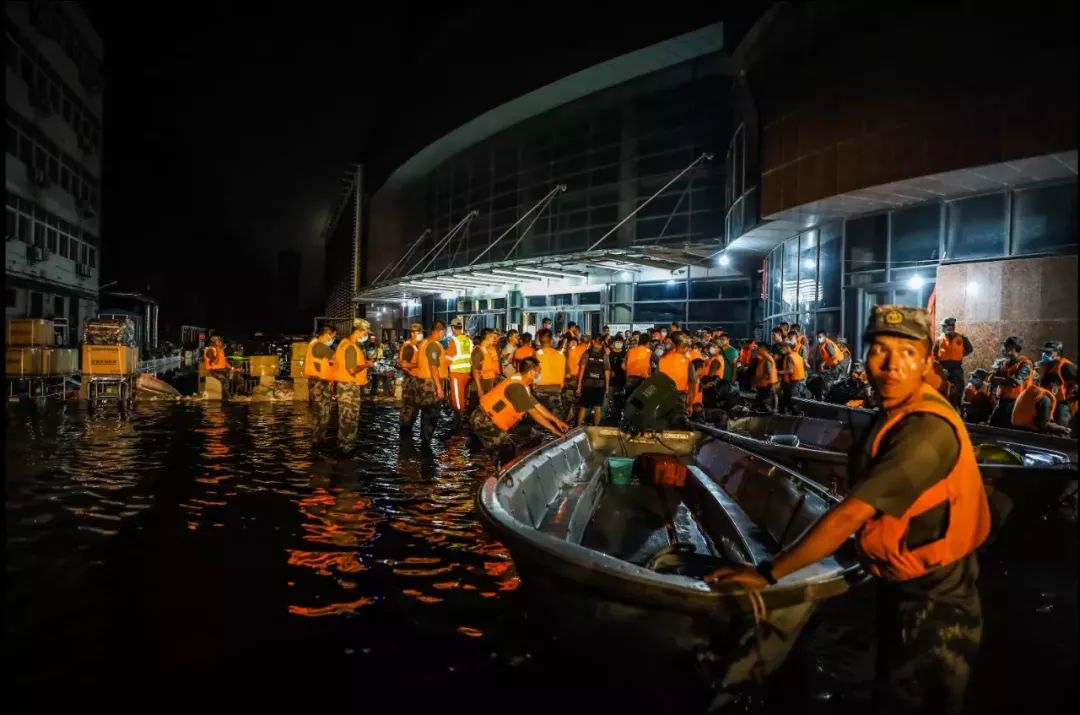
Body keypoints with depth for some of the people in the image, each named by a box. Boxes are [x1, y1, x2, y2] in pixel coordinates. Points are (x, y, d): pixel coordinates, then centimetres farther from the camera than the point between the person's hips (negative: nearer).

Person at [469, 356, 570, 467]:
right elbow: (534, 413, -22)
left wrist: (557, 421, 11)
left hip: (487, 420, 10)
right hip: (484, 421, -10)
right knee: (507, 452, -7)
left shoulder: (522, 384, 9)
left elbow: (538, 406, 13)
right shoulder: (517, 386, -23)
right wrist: (554, 430, -17)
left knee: (508, 448, 13)